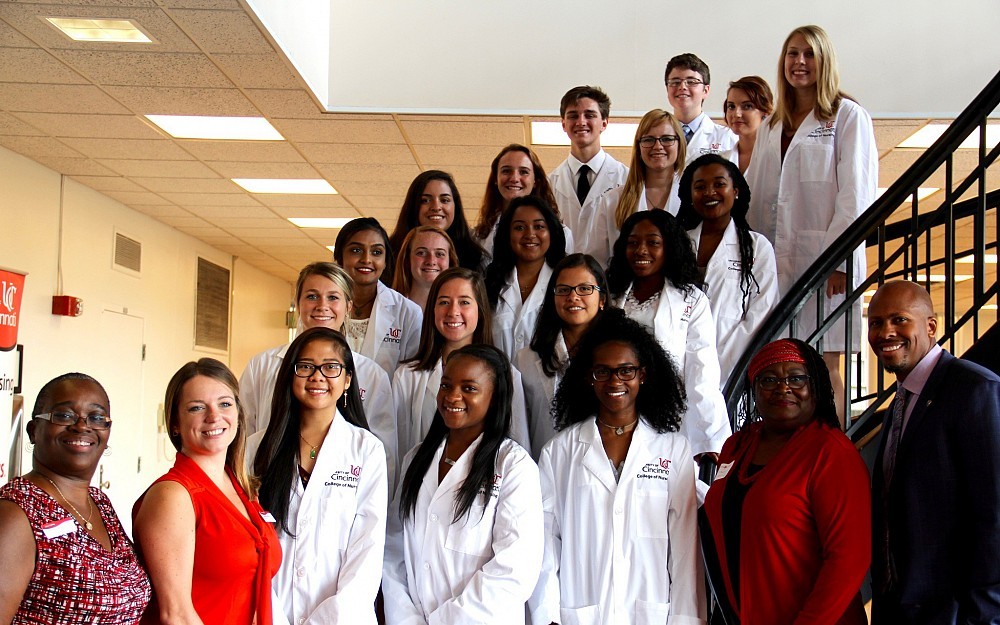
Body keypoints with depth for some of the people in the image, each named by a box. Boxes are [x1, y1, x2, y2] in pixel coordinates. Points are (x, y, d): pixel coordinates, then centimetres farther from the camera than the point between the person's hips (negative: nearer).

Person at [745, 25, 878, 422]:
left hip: (825, 257, -5)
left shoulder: (848, 116, 3)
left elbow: (856, 193, -6)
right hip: (778, 261, 5)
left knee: (824, 367, -5)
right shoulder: (772, 127, 20)